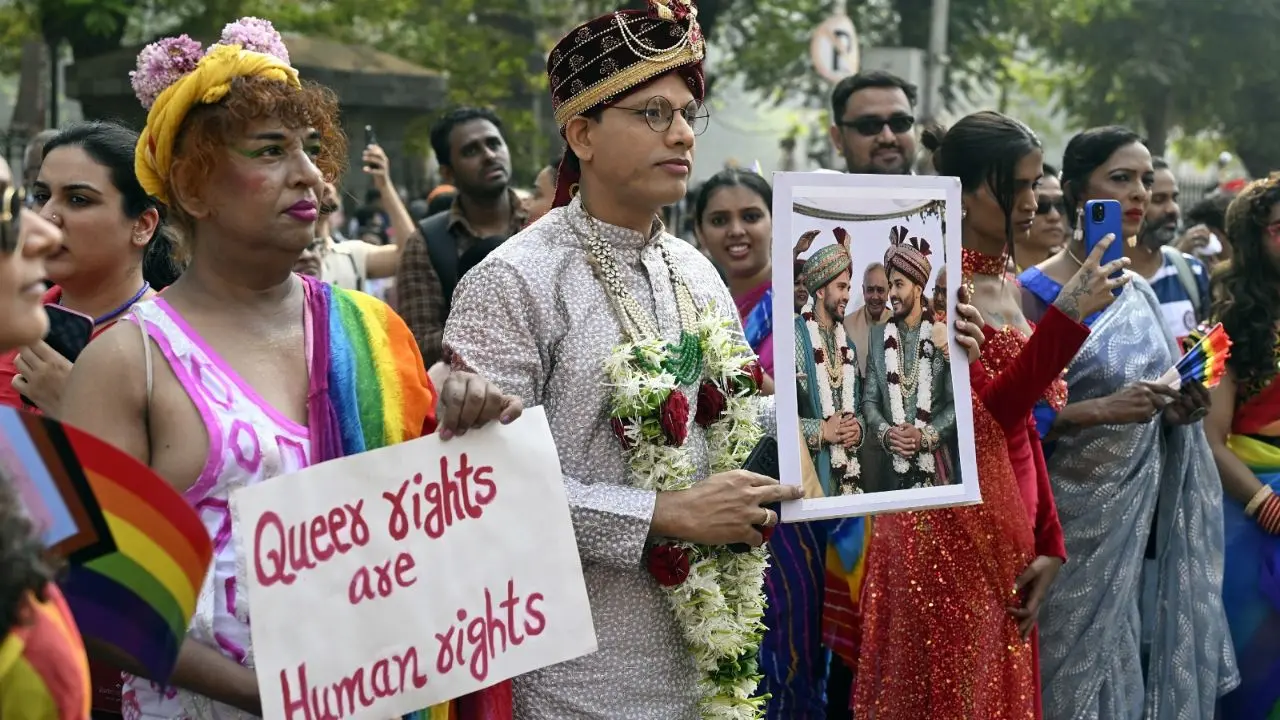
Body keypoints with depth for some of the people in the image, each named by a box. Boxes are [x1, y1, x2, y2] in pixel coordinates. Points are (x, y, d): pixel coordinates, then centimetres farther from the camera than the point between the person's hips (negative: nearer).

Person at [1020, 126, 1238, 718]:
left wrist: (1176, 409, -1)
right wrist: (1101, 410, -24)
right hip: (1071, 521, -6)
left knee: (1132, 668, 9)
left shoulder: (1140, 292, 10)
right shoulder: (1035, 294, -11)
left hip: (1141, 516, 6)